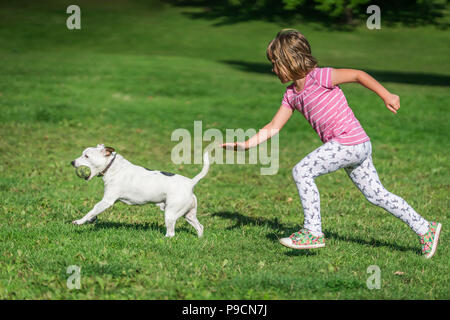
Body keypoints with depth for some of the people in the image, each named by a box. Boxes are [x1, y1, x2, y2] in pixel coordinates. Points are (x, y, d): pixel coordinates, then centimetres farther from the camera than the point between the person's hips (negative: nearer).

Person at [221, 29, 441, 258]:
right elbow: (273, 127, 13)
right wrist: (246, 144, 2)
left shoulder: (319, 77, -11)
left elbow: (357, 74, -7)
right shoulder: (291, 95, 13)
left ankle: (313, 232, -8)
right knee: (376, 195, 12)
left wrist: (386, 96, -7)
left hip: (350, 142, -9)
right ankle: (424, 229, 19)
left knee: (302, 171, -13)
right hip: (353, 147, 9)